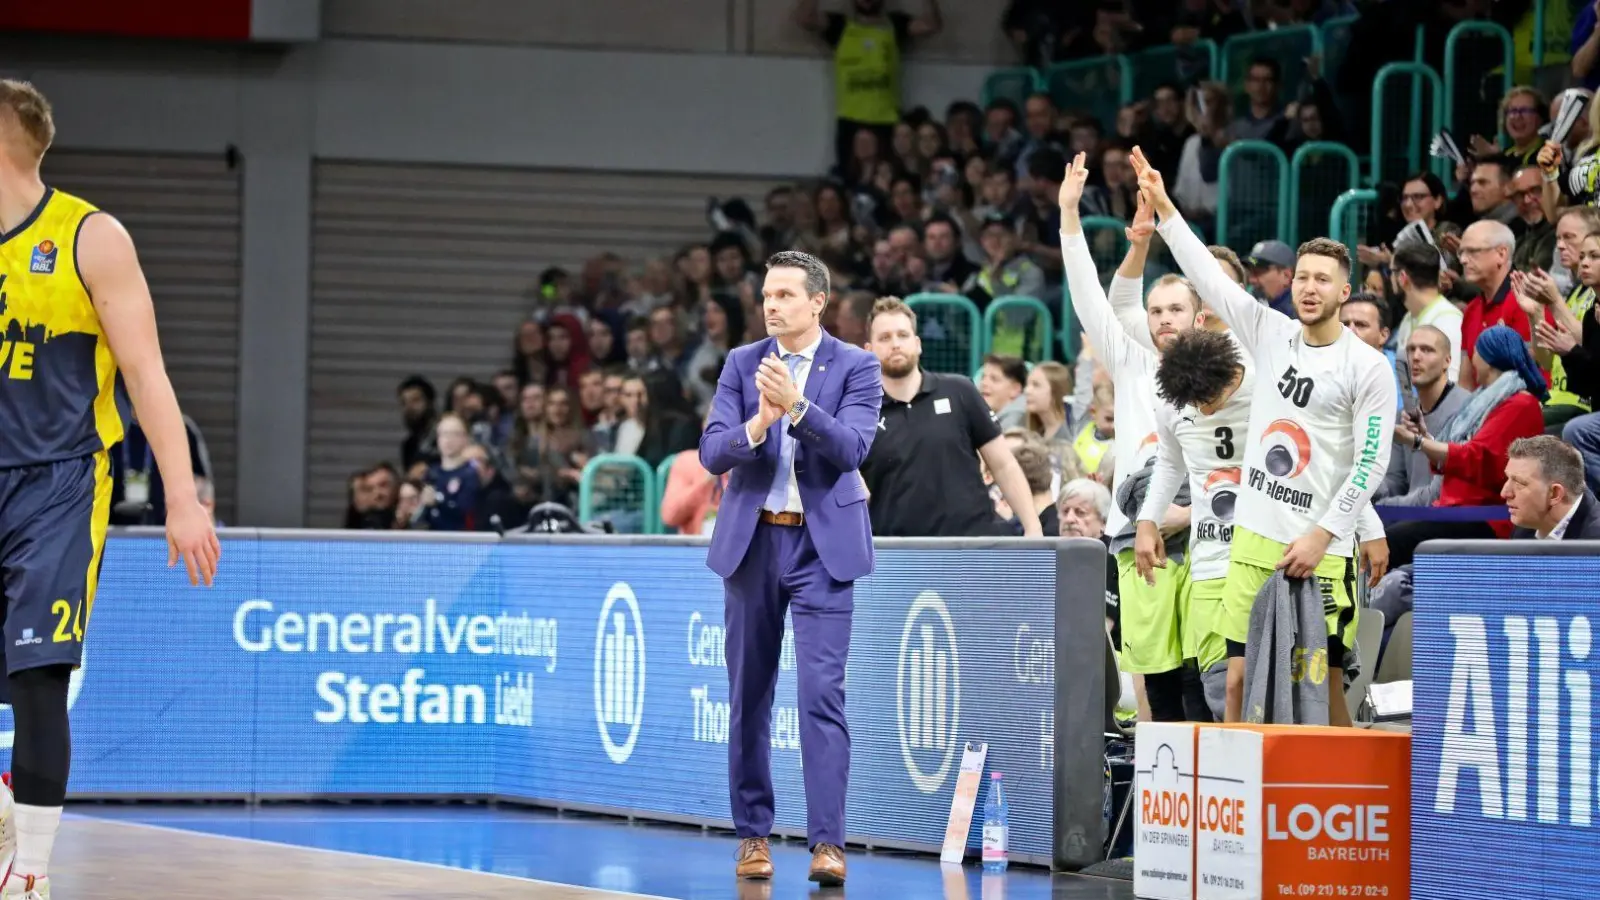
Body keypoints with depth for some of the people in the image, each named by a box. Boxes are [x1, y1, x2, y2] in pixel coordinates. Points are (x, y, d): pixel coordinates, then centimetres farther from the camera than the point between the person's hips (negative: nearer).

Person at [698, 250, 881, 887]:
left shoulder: (855, 367, -2)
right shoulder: (741, 364, 6)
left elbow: (851, 448, -15)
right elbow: (711, 452, -3)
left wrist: (796, 405, -29)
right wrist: (758, 423, -22)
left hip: (822, 546, -3)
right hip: (752, 541, 3)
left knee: (822, 692, -12)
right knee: (749, 695, 8)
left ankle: (828, 842, -14)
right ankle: (753, 835, 17)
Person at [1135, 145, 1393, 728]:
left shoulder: (1369, 368, -5)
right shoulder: (1271, 334, 8)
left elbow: (1371, 463, -9)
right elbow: (1208, 276, 11)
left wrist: (1321, 537, -14)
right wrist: (1163, 208, 7)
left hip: (1322, 548, -4)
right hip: (1254, 537, 4)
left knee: (1325, 689, -4)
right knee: (1239, 680, 1)